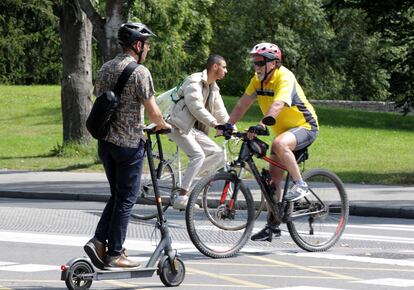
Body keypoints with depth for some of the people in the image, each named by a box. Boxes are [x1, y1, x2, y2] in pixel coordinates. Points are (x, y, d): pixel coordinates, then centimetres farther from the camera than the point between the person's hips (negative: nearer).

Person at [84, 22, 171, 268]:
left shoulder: (105, 69, 10)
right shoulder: (139, 71, -14)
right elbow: (152, 110, -14)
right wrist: (164, 125, 6)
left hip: (105, 141, 7)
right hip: (129, 143, -7)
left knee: (117, 195, 18)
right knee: (126, 199, 2)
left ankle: (99, 241, 5)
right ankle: (114, 254, 4)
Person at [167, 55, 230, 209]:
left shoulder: (213, 88, 18)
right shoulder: (194, 81, -12)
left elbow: (221, 112, 18)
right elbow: (196, 107, -24)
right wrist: (215, 124, -30)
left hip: (194, 128, 9)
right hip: (179, 126, -9)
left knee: (218, 154, -3)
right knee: (198, 154, -27)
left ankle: (187, 180, 0)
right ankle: (181, 198, -27)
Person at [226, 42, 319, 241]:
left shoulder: (285, 78, -23)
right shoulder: (258, 80, 0)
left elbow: (277, 104, -39)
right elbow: (243, 104, -3)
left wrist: (262, 125, -52)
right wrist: (229, 124, -16)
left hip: (305, 127, -8)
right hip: (283, 130, 8)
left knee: (279, 144, -38)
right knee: (273, 179, 4)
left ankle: (300, 185, -22)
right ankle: (273, 226, 11)